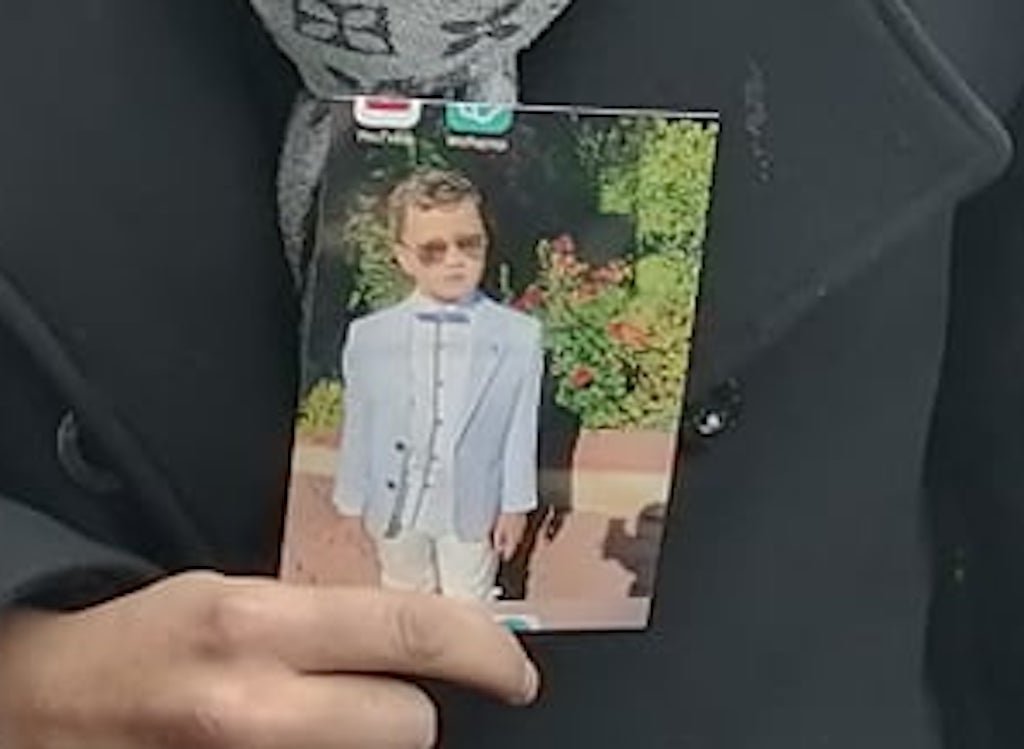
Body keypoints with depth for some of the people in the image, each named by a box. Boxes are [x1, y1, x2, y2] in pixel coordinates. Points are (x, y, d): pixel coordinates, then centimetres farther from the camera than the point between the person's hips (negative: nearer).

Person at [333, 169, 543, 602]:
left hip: (472, 512, -1)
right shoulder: (368, 337, -8)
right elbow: (358, 430, -1)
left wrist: (515, 506, 0)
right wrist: (351, 507, 5)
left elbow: (521, 428, -5)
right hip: (396, 506, 2)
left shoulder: (519, 336, -13)